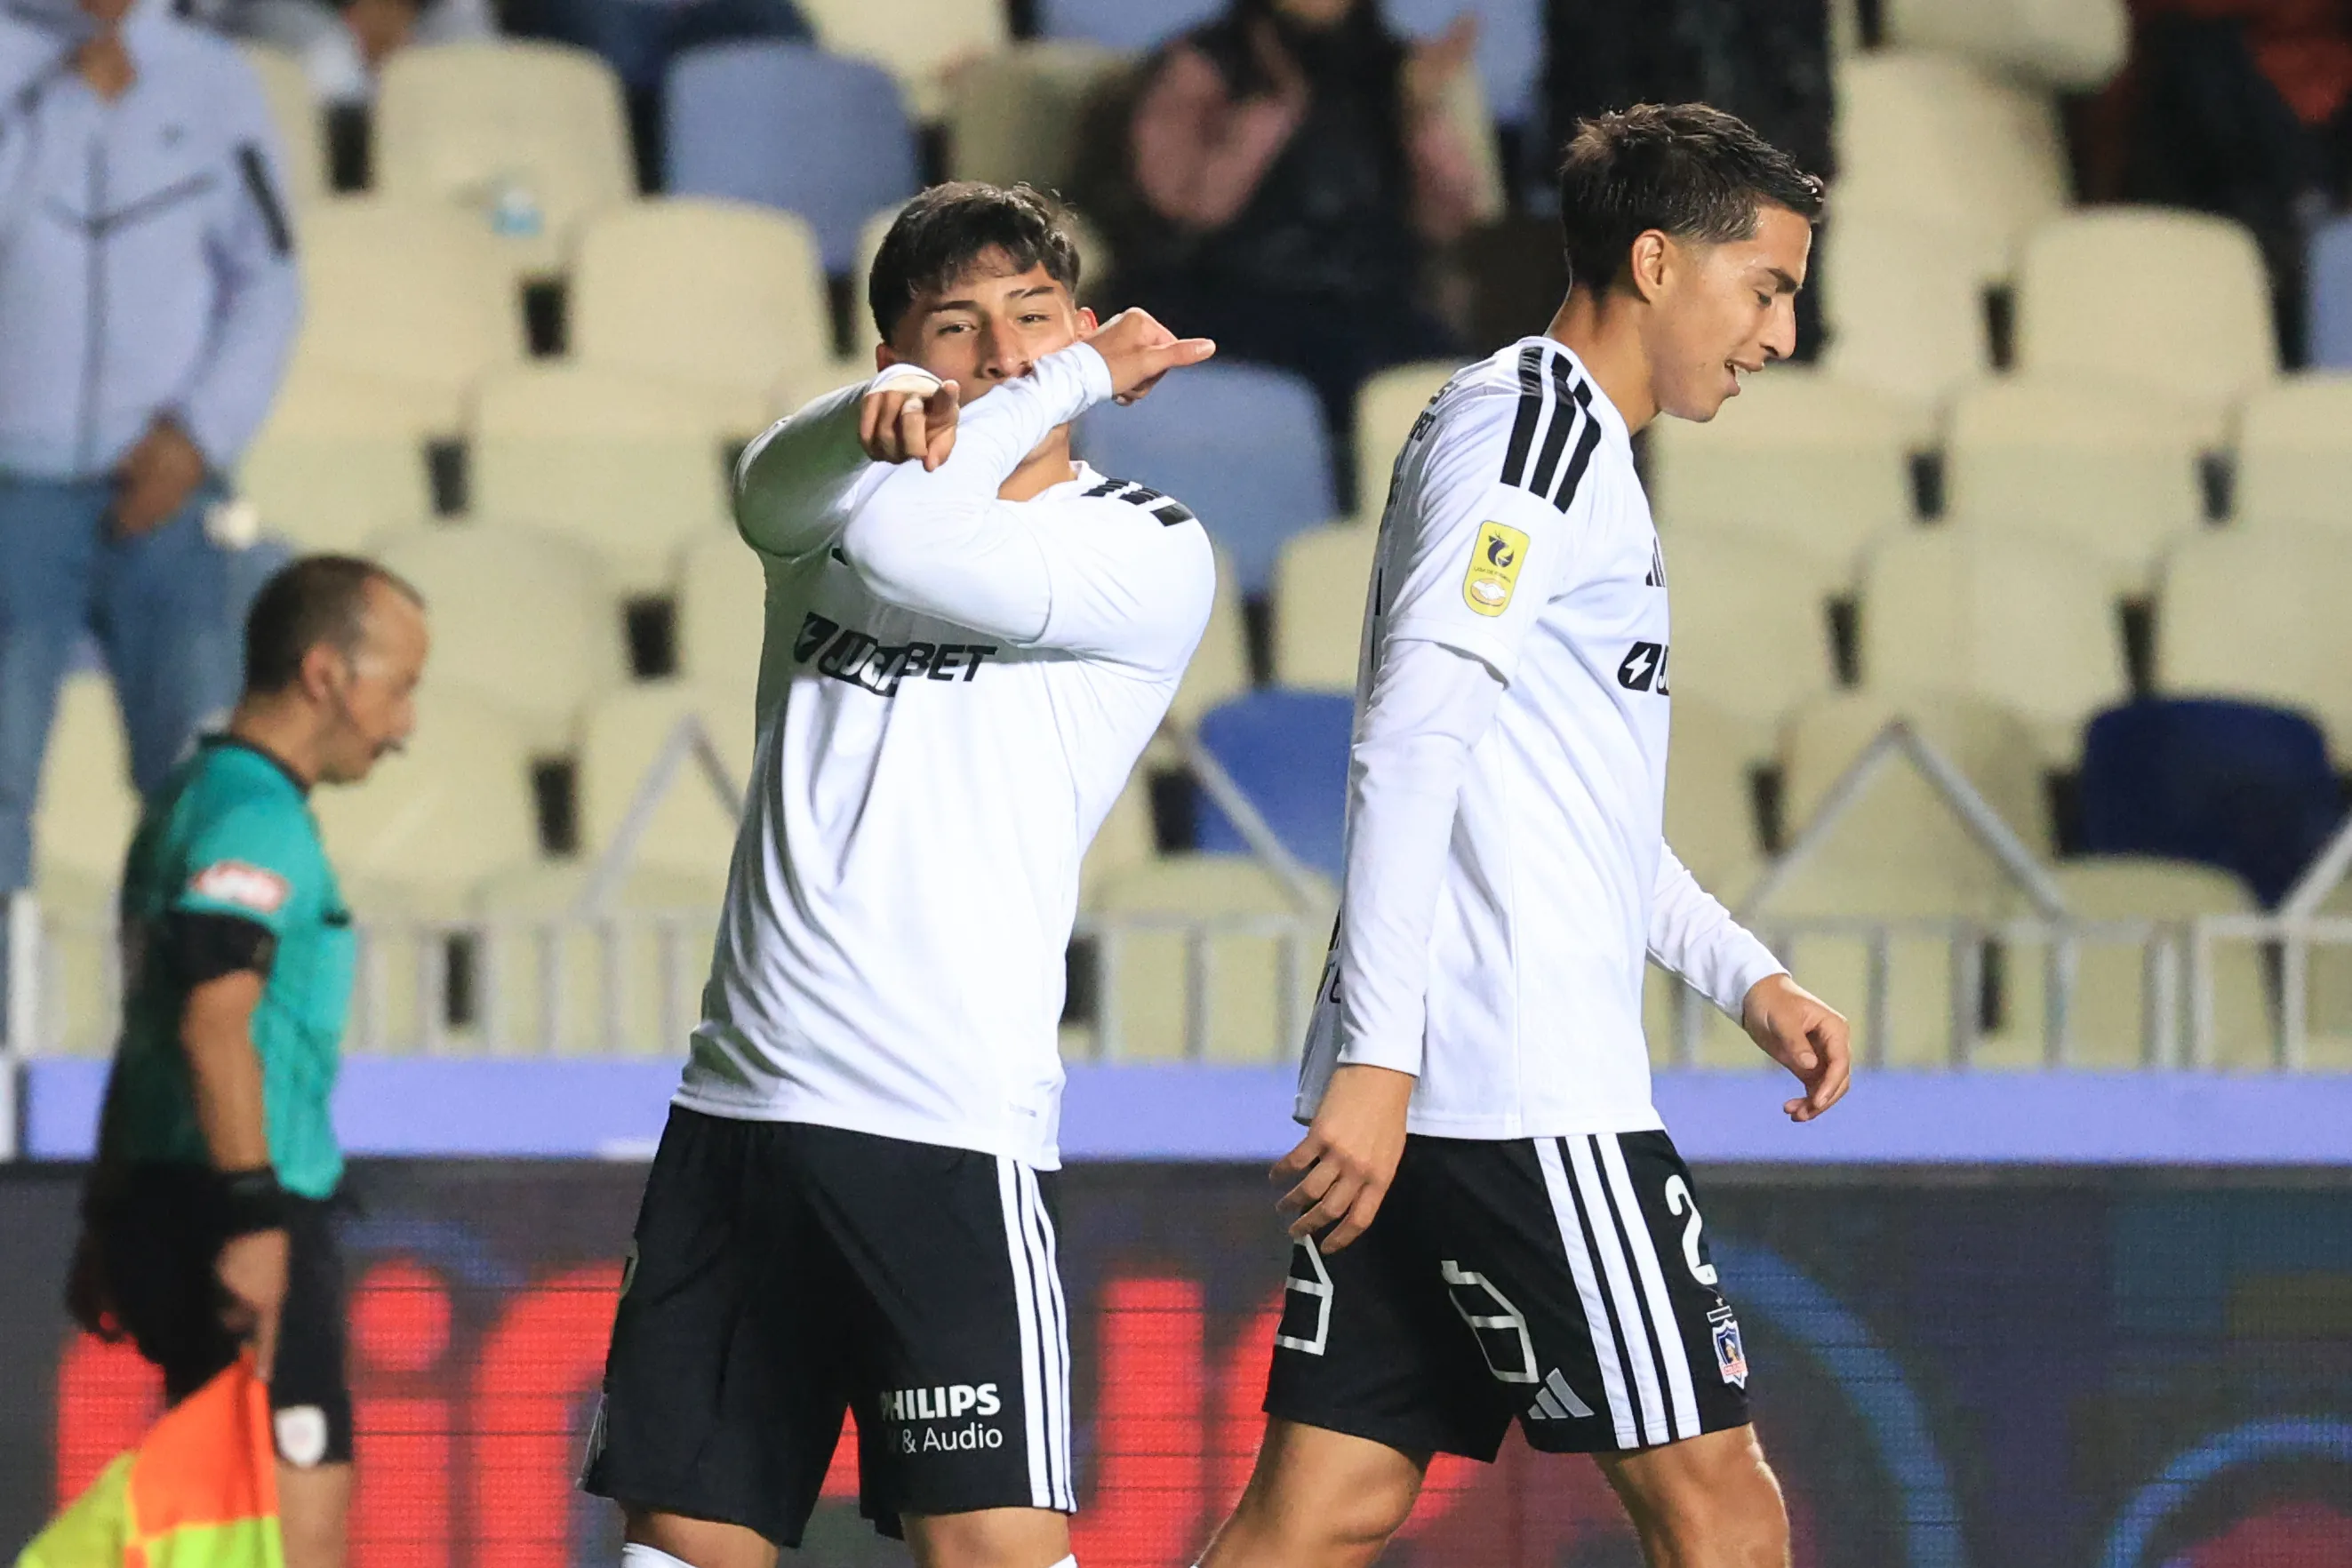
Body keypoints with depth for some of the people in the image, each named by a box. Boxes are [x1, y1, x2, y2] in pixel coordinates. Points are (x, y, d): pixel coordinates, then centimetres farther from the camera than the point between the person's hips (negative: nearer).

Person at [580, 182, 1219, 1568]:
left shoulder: (1152, 559, -1)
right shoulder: (836, 510, 15)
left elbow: (906, 549, -16)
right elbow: (780, 491, -9)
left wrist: (1074, 375, -5)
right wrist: (890, 405, -28)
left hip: (948, 1128, -5)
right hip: (741, 1101, 5)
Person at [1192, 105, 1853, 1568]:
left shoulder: (1579, 451, 24)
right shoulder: (1532, 420, -8)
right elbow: (1412, 737, -19)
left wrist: (1747, 976, 28)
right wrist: (1376, 1058, -25)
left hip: (1408, 1087, 10)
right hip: (1524, 1090, -10)